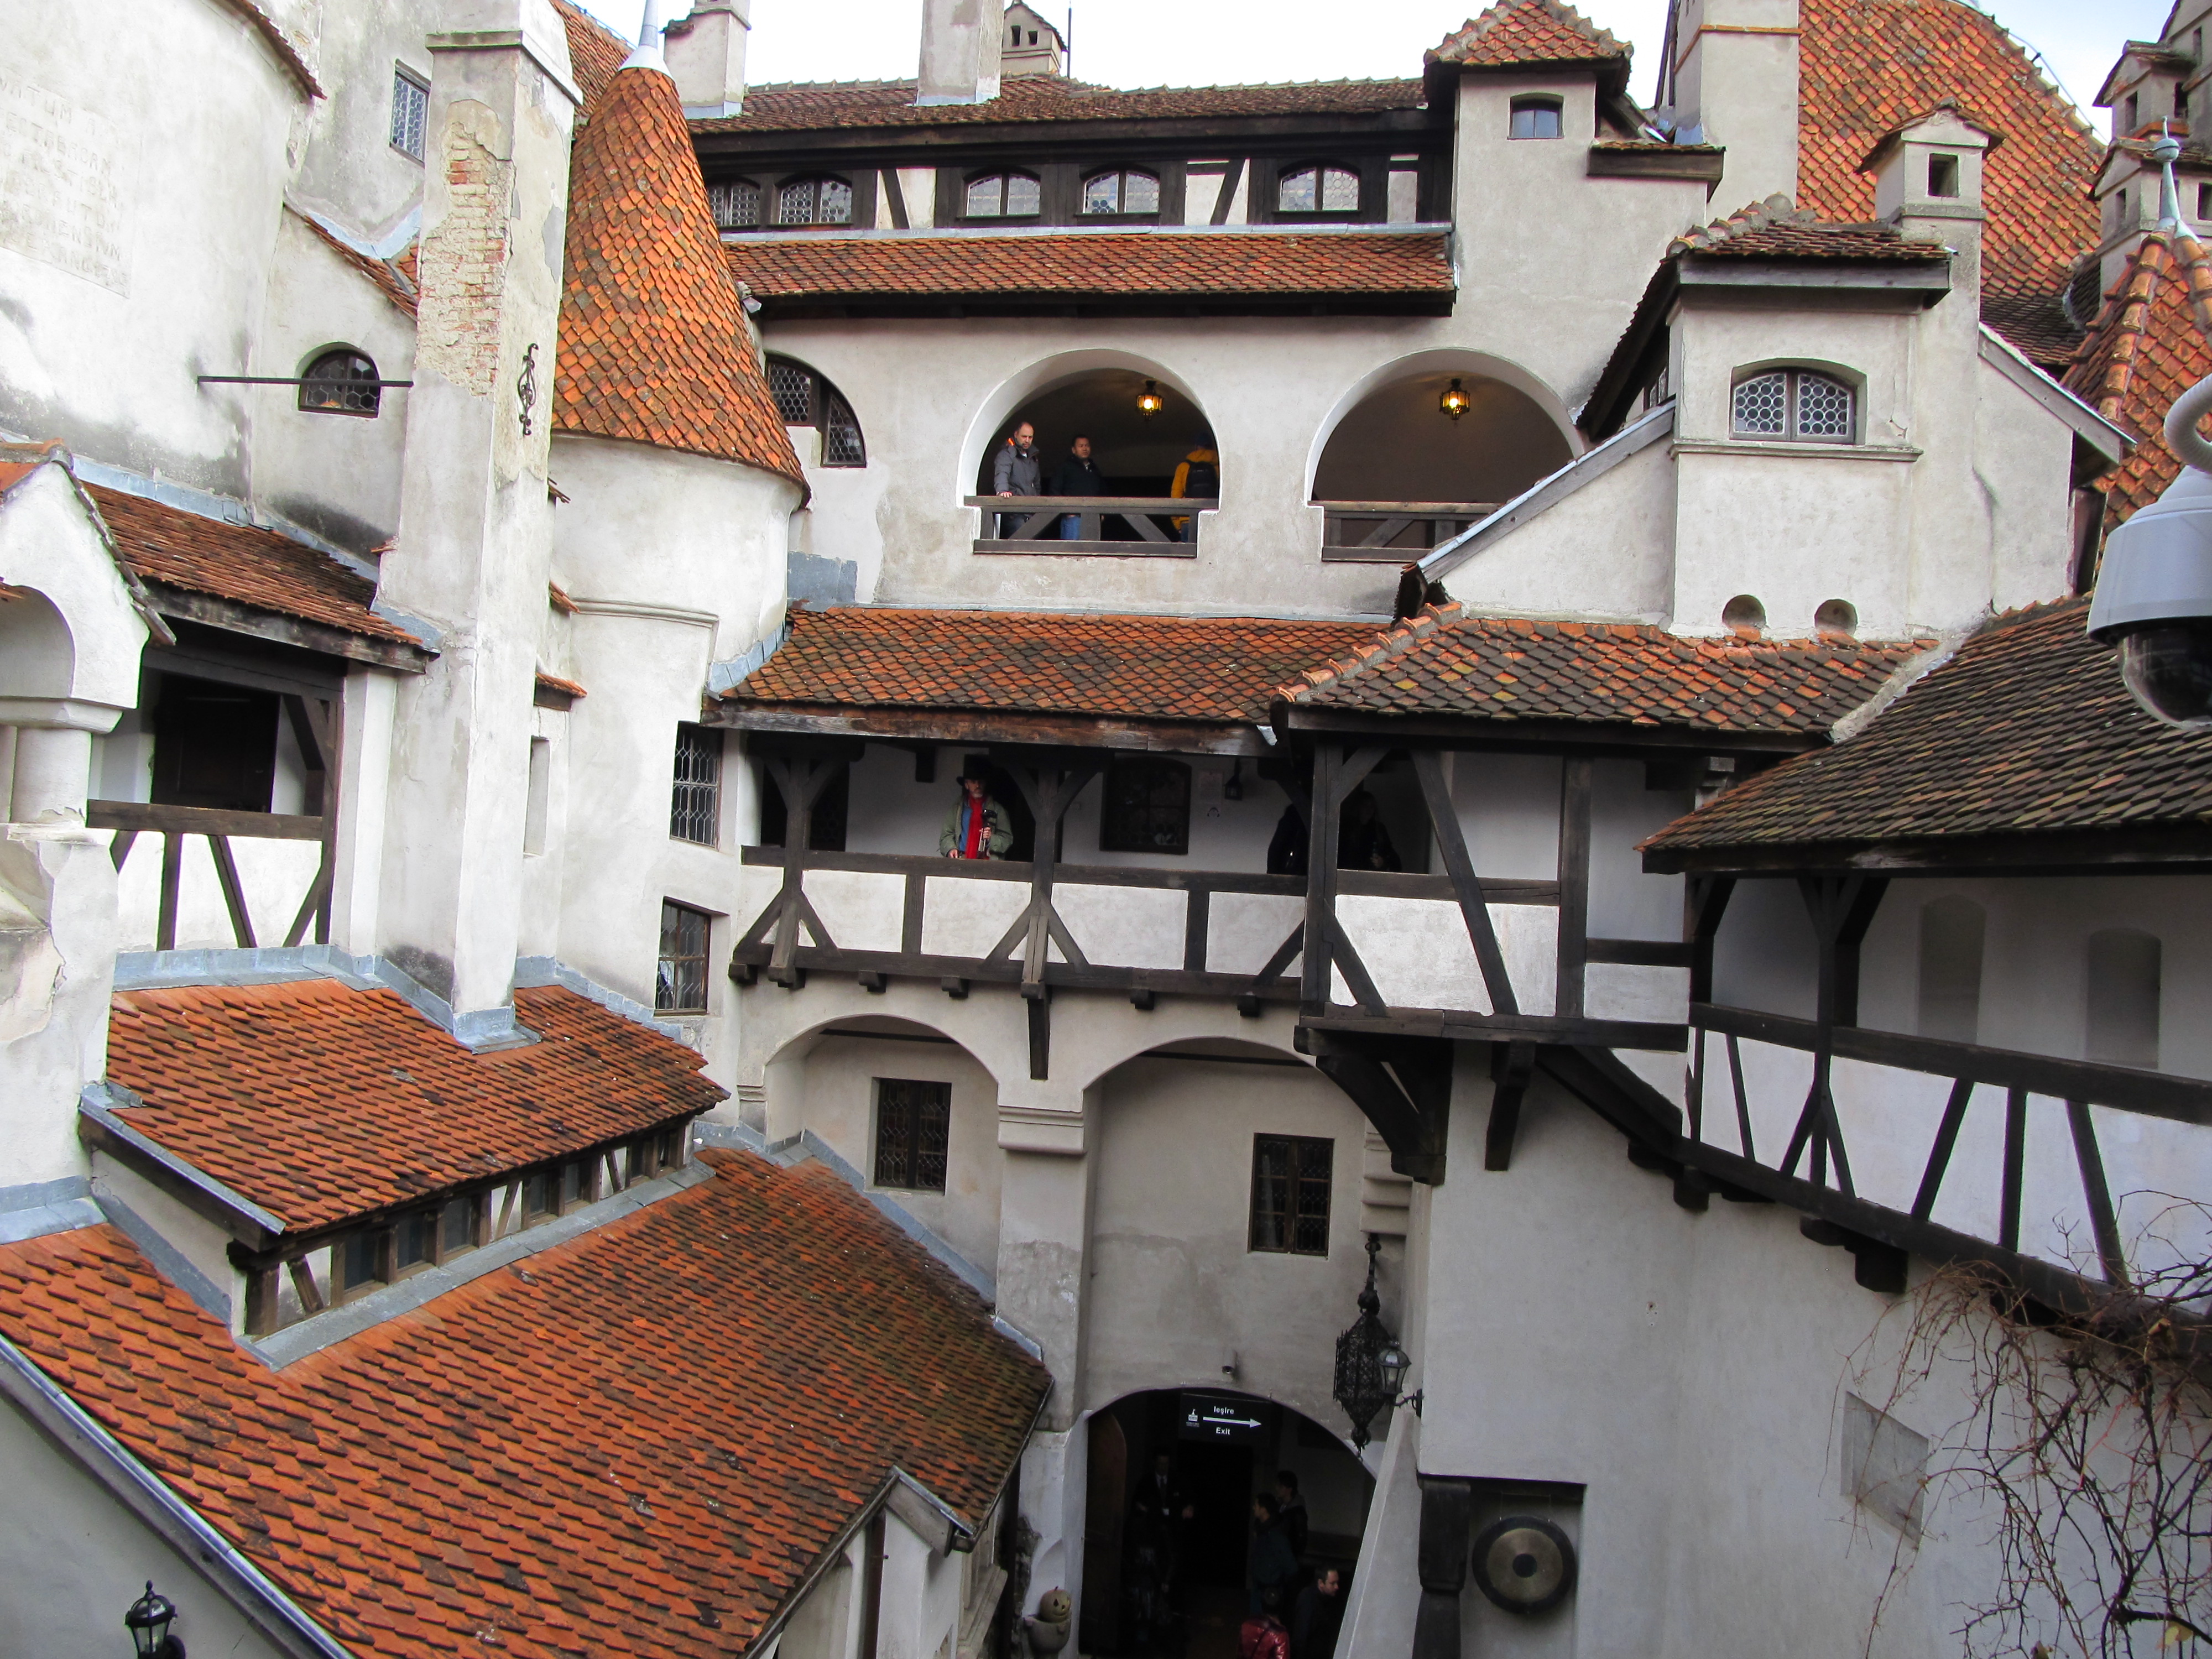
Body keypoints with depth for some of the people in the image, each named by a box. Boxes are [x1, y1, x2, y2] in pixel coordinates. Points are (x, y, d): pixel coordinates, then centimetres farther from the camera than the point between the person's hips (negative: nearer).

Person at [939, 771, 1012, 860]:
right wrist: (951, 849, -4)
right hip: (962, 862, 0)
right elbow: (947, 835, 15)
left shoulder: (997, 809, 13)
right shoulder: (957, 808, 16)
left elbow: (1007, 839, 9)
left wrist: (991, 838, -9)